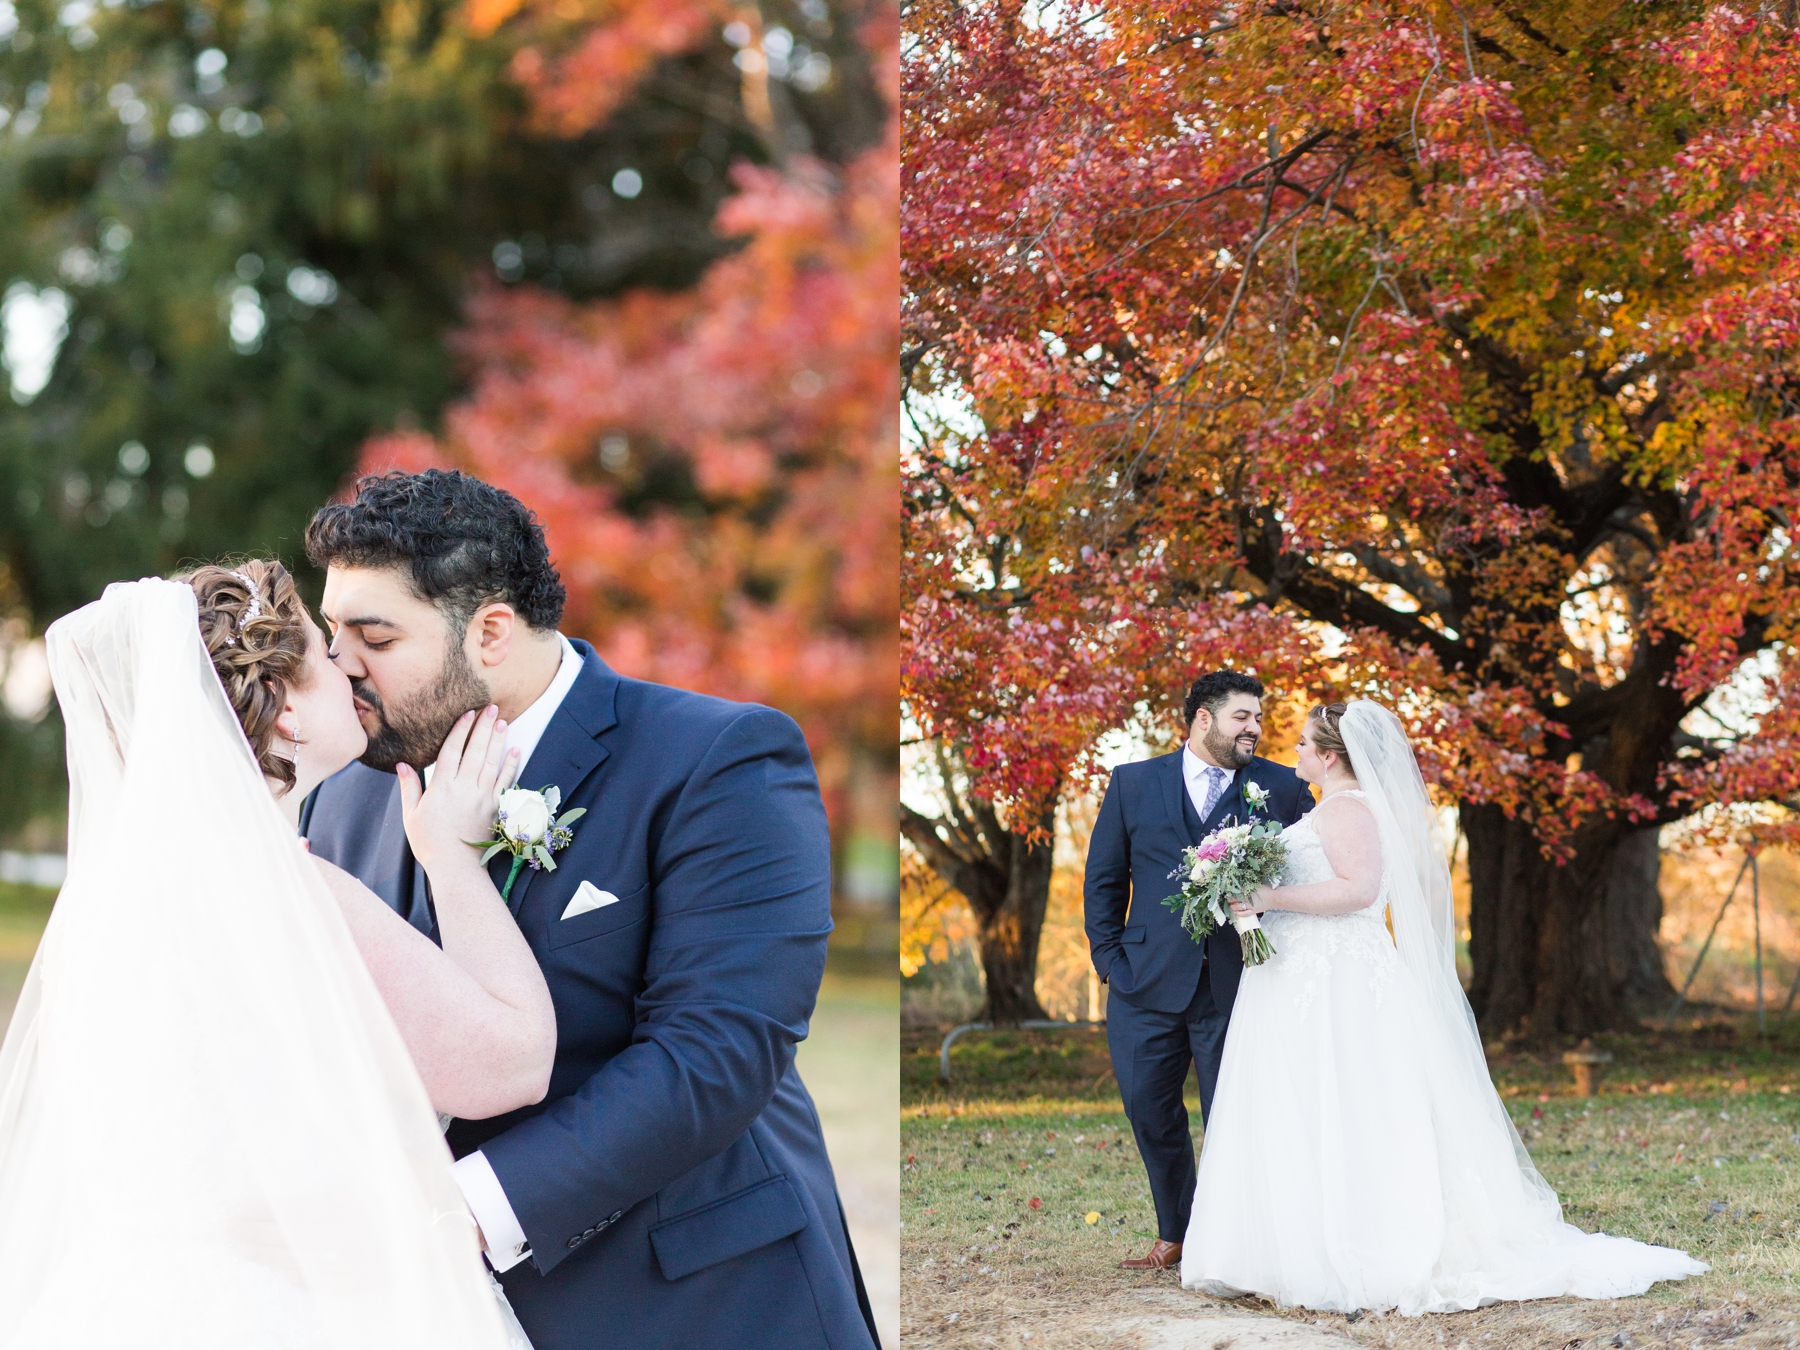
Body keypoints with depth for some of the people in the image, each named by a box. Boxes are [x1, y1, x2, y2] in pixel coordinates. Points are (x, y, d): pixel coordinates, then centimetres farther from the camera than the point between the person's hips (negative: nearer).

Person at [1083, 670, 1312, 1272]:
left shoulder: (1283, 789, 3)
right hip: (1148, 984, 2)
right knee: (1150, 1112, 10)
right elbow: (1103, 880, 8)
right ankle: (1175, 1233, 28)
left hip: (1239, 985, -2)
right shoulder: (1132, 783, 6)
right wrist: (1110, 961, 1)